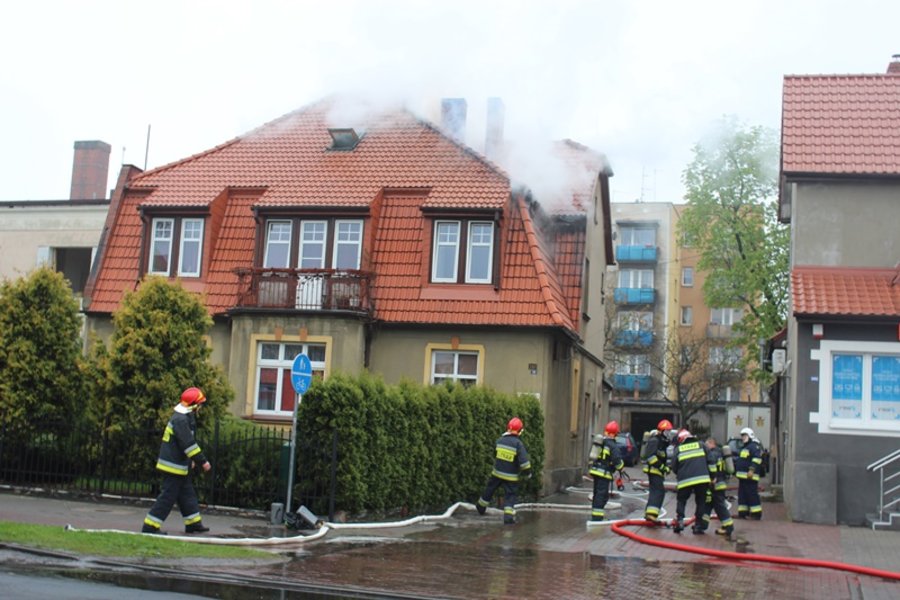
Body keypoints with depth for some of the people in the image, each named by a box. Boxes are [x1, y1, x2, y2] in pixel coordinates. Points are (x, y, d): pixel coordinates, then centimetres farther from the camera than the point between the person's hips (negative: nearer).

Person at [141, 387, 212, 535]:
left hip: (180, 466, 11)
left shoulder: (184, 418, 13)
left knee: (187, 493, 16)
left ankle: (193, 523, 24)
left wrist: (190, 460, 28)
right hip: (174, 466, -11)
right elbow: (189, 444, -26)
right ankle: (150, 526, -3)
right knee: (168, 496, -6)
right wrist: (202, 461, -22)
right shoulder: (181, 420, -21)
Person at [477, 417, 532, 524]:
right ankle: (508, 516, -8)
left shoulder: (500, 441, -2)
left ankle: (481, 507, 37)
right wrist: (527, 473, -7)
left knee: (490, 490, 21)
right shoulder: (518, 444, -17)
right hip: (511, 477, -4)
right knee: (510, 495, 4)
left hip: (497, 473, 4)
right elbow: (524, 461, -20)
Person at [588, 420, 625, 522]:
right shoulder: (613, 445, -13)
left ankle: (594, 515, 25)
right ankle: (597, 517, -9)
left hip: (595, 470, 8)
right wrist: (621, 468, 3)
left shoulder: (598, 441, 13)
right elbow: (617, 460, -16)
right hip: (604, 473, -8)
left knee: (597, 493, 18)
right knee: (602, 494, -6)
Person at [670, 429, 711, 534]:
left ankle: (679, 521, 2)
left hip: (685, 479, 0)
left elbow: (674, 466, 9)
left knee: (681, 500, 17)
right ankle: (699, 525, 9)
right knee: (701, 502, 13)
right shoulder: (701, 445, 13)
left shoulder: (678, 449, 10)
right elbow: (708, 460, 9)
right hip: (702, 478, 1)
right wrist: (711, 477, 20)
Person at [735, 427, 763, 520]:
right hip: (742, 476, 11)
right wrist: (735, 470, 32)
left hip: (750, 476, -11)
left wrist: (752, 470, -25)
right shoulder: (743, 448, 26)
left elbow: (757, 458, -19)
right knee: (742, 495, 11)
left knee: (752, 495, -10)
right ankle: (742, 513, 15)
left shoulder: (754, 446, -7)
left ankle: (756, 513, -9)